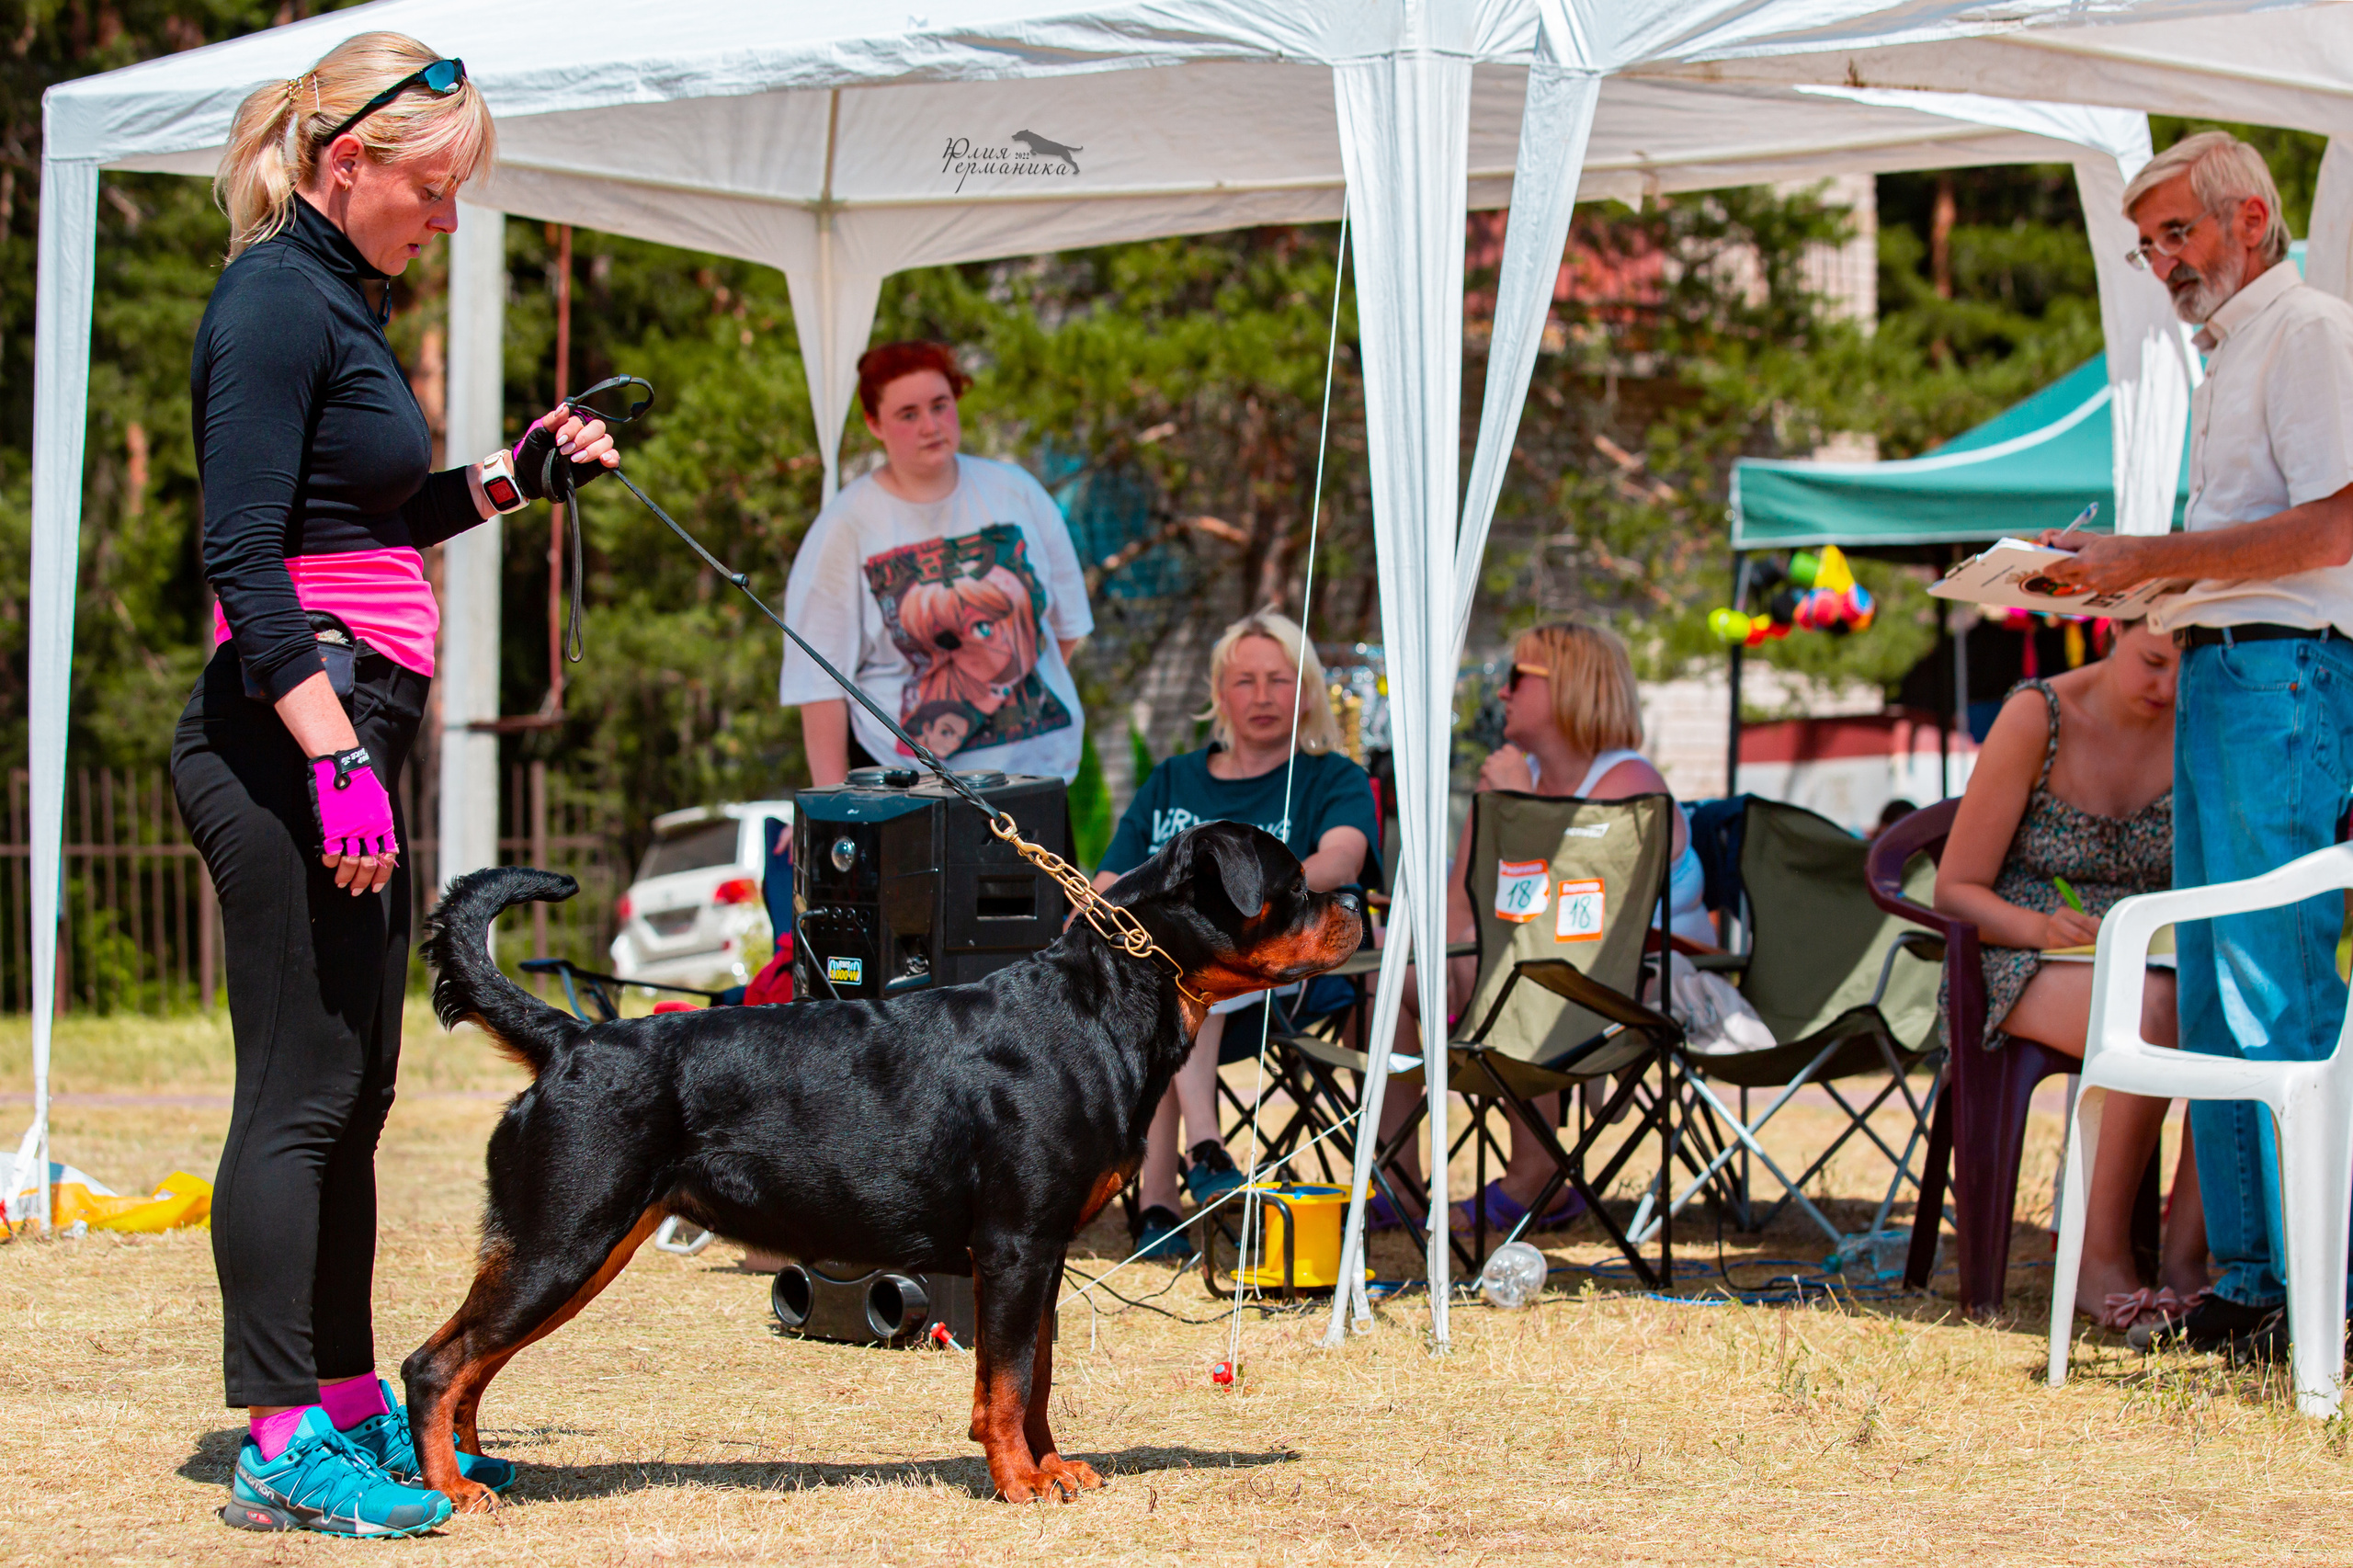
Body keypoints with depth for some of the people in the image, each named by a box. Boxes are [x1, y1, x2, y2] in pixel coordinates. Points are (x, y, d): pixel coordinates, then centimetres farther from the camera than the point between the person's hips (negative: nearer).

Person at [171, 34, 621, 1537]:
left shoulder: (340, 297, 17)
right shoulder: (275, 303, -13)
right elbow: (245, 558, -19)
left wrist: (510, 479, 17)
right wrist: (336, 759, -24)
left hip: (350, 732, 10)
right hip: (288, 738, -10)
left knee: (355, 1088, 14)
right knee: (301, 1090, -8)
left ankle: (348, 1402, 22)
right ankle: (281, 1445, -6)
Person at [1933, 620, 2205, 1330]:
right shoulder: (2038, 718, -8)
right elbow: (1956, 890, -7)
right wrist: (2037, 927, -27)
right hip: (2025, 971, -4)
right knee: (2155, 1014, -38)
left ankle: (2184, 1265, -30)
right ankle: (2102, 1266, -26)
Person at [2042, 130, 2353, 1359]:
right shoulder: (2227, 354, 23)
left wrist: (2153, 558, -15)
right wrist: (2121, 577, 12)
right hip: (2213, 683, 10)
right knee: (2213, 998, 9)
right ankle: (2247, 1279, 12)